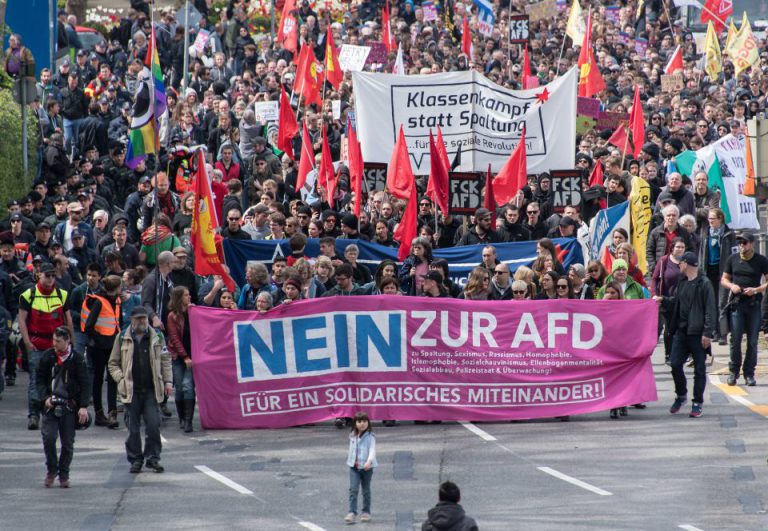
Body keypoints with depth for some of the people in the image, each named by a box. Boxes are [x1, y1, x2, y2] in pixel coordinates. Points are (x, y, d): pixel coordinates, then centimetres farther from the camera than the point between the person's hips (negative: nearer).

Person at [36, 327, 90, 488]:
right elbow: (40, 379, 8)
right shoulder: (47, 357, 3)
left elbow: (84, 384, -1)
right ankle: (51, 469, 6)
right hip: (50, 405, 1)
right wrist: (45, 398, -8)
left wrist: (83, 406, -8)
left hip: (70, 406, -1)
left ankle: (63, 474, 16)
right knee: (48, 437, -13)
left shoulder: (77, 359, -2)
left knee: (68, 442, 2)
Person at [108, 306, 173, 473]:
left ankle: (152, 458, 4)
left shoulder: (157, 337, 8)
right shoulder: (122, 339, 5)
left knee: (153, 425, -8)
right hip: (132, 390, 0)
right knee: (133, 428, 2)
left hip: (151, 390, 0)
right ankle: (135, 460, 12)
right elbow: (113, 363, 9)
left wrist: (168, 381, 5)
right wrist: (121, 378, -6)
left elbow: (165, 360, 13)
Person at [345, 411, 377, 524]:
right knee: (353, 489, -8)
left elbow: (372, 450, -21)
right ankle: (352, 513, -12)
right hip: (354, 466, 3)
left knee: (366, 490, 8)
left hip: (367, 467, -3)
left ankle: (366, 512, 20)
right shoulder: (352, 436, 8)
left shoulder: (370, 437, -8)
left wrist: (369, 461, -36)